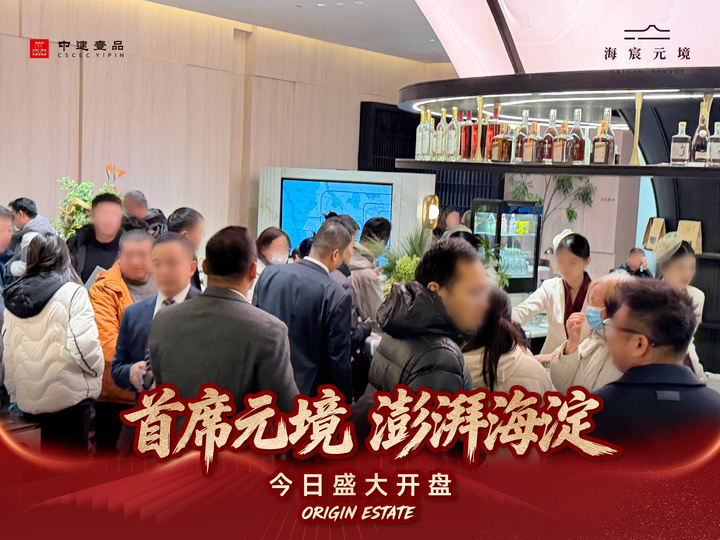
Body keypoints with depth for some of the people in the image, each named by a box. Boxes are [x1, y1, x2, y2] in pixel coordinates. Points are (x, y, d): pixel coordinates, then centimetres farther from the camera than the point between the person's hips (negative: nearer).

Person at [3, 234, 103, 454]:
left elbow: (7, 354, 10)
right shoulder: (72, 293, -9)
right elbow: (84, 346, -17)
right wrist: (96, 373, 1)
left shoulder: (13, 298, 8)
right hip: (68, 397, -5)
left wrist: (15, 394, 17)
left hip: (28, 400, 6)